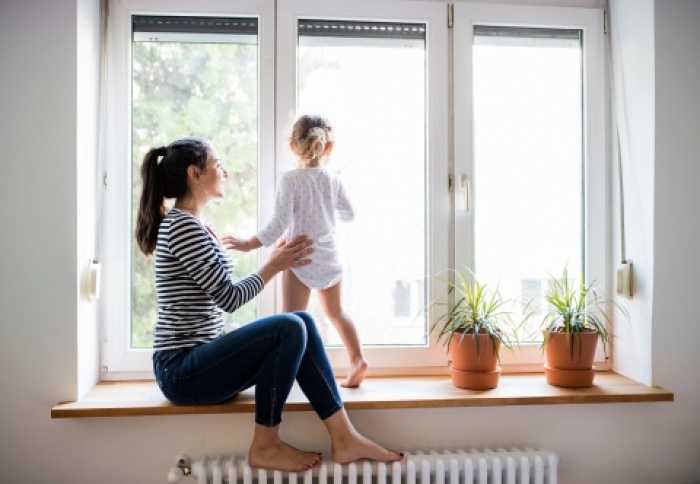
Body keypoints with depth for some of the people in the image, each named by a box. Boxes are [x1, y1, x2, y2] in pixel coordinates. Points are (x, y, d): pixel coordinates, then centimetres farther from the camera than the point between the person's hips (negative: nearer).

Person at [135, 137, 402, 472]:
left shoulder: (196, 227, 15)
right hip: (181, 371, -9)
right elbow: (230, 298, -17)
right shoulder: (182, 226, -15)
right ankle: (265, 447, -8)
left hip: (200, 360, 9)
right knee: (289, 329, -24)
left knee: (302, 323, -5)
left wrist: (277, 262, 7)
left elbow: (222, 298, 13)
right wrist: (274, 266, -3)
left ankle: (344, 439, -5)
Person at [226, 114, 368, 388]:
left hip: (301, 259, -5)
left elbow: (280, 224, -19)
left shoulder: (291, 180, -13)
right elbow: (349, 215, 14)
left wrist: (250, 244, -10)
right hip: (329, 257, 5)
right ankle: (357, 358, 20)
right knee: (335, 311, 22)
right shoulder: (334, 182, 1)